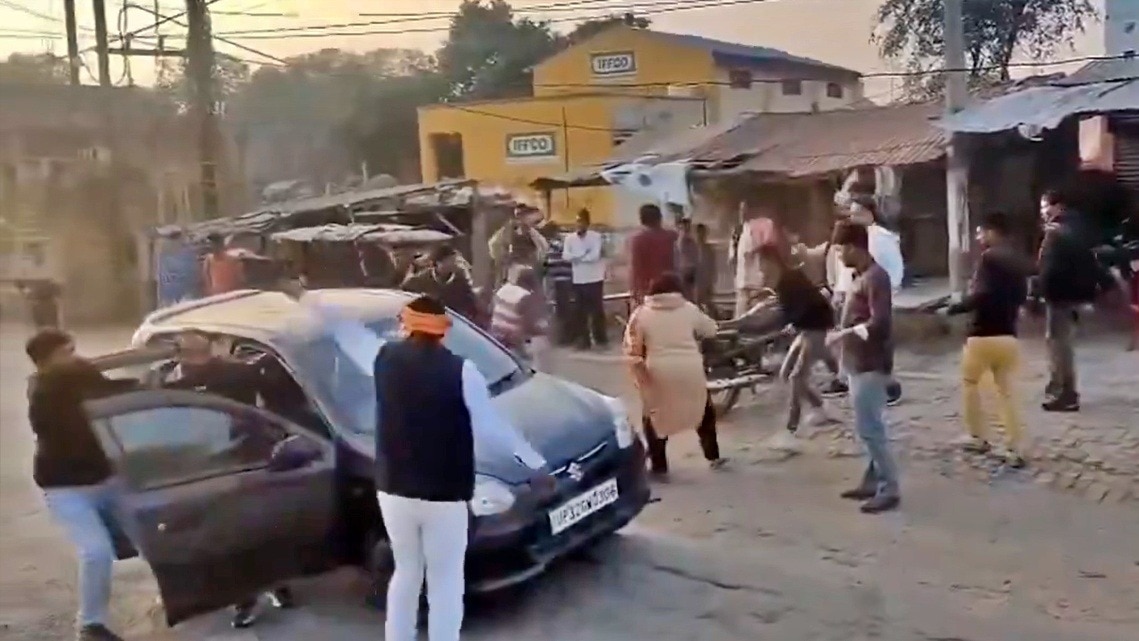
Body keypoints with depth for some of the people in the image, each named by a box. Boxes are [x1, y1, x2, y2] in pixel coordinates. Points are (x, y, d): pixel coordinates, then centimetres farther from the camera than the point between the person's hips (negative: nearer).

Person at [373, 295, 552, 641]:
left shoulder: (385, 357, -3)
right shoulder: (460, 371, -13)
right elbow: (491, 426, -11)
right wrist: (536, 463, -3)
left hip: (393, 490, 4)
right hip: (444, 495, -4)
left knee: (406, 572, 22)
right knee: (446, 581, 9)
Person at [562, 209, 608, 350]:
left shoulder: (596, 237, -6)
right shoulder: (570, 238, 3)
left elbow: (595, 256, -17)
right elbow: (566, 256, -8)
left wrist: (577, 257, -7)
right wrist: (584, 255, -17)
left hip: (594, 279, -3)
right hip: (578, 279, 3)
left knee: (597, 309, 2)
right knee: (579, 310, 6)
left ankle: (600, 338, 12)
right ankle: (583, 339, 15)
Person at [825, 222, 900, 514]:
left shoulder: (876, 277, -16)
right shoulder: (860, 276, 14)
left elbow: (879, 323, -25)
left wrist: (843, 334, -20)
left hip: (870, 364, -10)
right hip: (859, 362, 10)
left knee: (869, 429, -8)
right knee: (870, 427, 15)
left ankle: (889, 489, -2)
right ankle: (872, 482, 24)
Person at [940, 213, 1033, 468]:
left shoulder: (988, 258, -11)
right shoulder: (1019, 261, 13)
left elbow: (981, 294, -23)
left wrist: (954, 308, -13)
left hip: (983, 334, -6)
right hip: (1009, 335, 6)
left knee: (970, 383, 16)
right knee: (1007, 392, 8)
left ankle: (978, 438, 20)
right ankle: (1015, 449, 4)